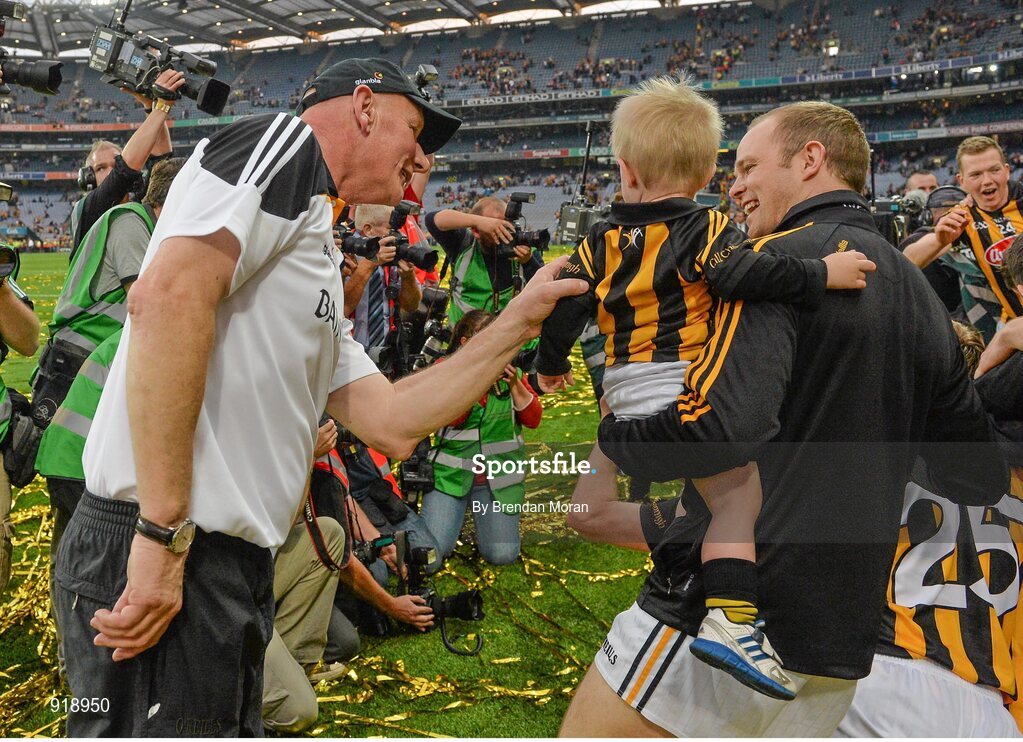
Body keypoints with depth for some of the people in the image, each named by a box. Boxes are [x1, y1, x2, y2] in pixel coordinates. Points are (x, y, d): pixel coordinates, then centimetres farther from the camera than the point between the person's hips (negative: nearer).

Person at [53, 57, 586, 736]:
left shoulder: (317, 265, 23)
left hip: (231, 569, 10)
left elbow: (391, 423, 18)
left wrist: (519, 323, 21)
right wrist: (165, 535, -21)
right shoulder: (285, 142, -4)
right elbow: (168, 295, -21)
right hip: (154, 559, -10)